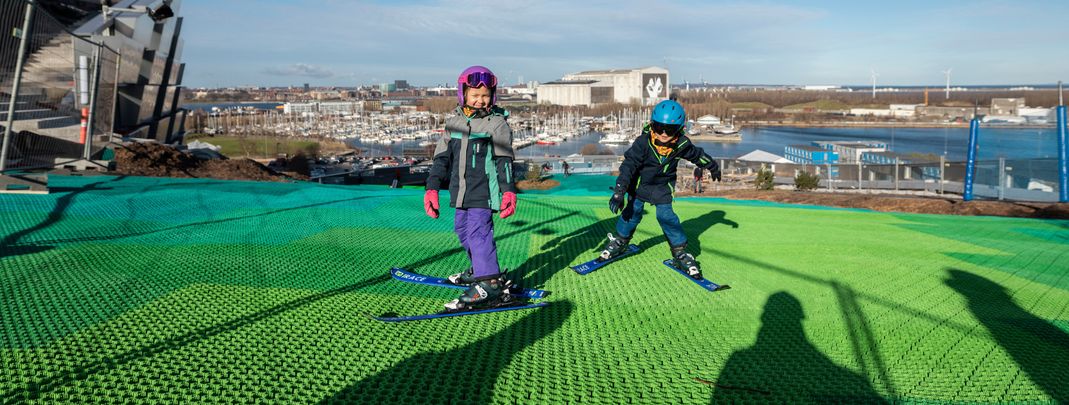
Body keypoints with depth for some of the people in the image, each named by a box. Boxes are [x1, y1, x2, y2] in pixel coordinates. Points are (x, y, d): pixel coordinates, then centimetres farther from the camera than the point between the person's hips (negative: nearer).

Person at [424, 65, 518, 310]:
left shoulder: (497, 123, -3)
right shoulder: (453, 123, 10)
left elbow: (505, 160, -5)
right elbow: (442, 157, 10)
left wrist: (508, 190, -14)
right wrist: (432, 188, 3)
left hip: (484, 191, -6)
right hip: (460, 191, 6)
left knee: (478, 232, -14)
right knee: (462, 229, 15)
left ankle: (490, 285, -13)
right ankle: (479, 269, 36)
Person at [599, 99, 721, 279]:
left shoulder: (681, 144, -19)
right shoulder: (643, 142, -28)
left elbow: (697, 154, 3)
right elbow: (628, 166, -27)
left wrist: (713, 167, 20)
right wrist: (619, 192, -33)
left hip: (663, 187, 1)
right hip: (639, 184, -1)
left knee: (666, 216, -6)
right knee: (632, 212, 2)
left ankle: (680, 254, 6)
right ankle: (619, 243, 25)